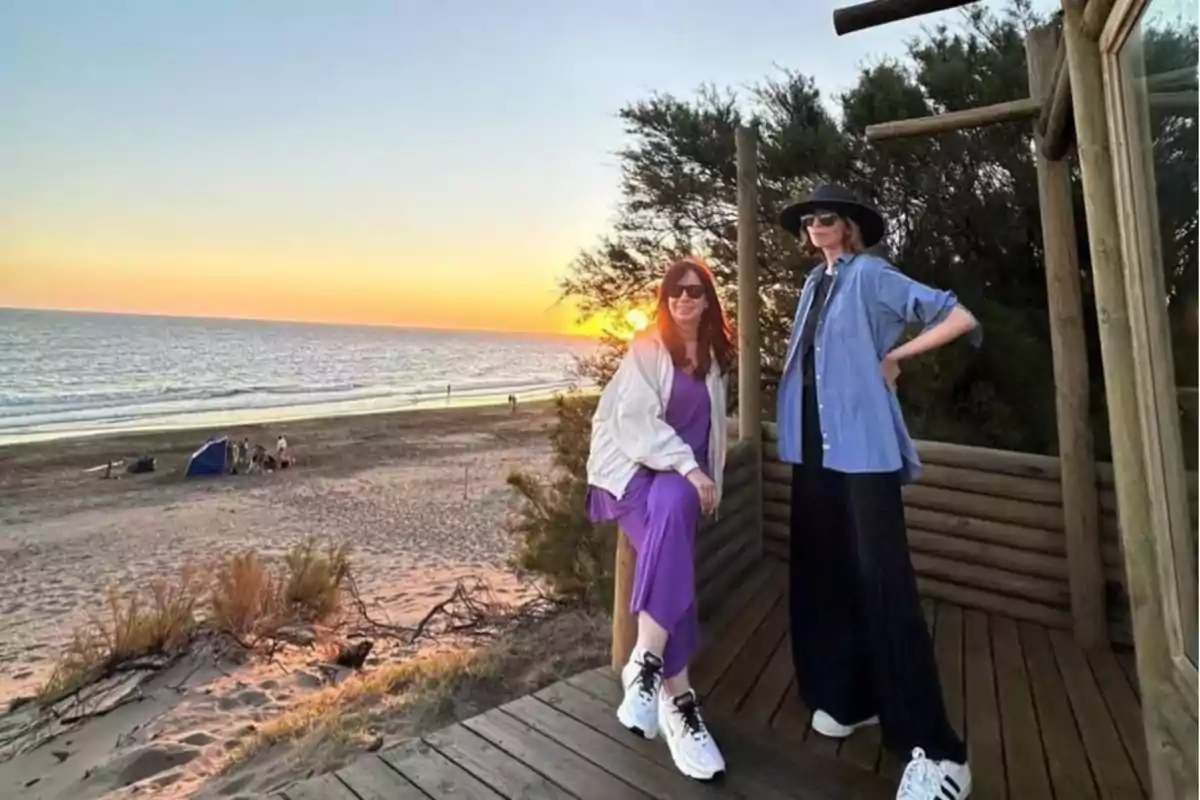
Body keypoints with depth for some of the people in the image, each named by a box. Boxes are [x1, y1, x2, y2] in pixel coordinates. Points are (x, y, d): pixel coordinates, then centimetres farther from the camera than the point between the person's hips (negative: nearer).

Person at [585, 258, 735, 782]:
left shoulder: (715, 355, 16)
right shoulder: (647, 348, -1)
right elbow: (636, 419, -12)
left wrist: (703, 475, 13)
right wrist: (687, 467, -22)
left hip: (683, 472, 4)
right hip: (633, 465, -4)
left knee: (672, 510, -33)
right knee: (671, 549, -32)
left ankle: (646, 663, -32)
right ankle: (677, 700, -28)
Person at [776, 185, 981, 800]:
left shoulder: (870, 275, -3)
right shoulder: (813, 284, 17)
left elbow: (960, 317, -7)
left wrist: (894, 357, -4)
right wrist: (797, 436, 11)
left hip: (862, 445, -7)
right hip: (814, 444, 7)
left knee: (880, 582, -8)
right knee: (825, 571, 10)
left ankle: (933, 748, 3)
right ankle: (850, 696, 27)